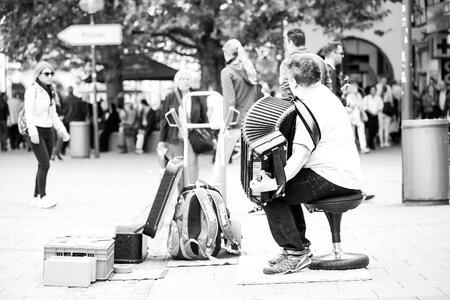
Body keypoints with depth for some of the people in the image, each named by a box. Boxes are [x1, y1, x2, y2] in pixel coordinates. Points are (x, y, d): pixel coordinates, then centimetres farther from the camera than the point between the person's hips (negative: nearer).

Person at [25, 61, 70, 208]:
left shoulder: (50, 92, 11)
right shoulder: (32, 91, -11)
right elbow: (28, 112, -19)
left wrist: (62, 130, 10)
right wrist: (33, 132, -30)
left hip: (48, 131, 7)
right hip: (36, 132, -7)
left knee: (43, 165, 7)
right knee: (45, 164, -16)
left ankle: (36, 197, 15)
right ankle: (43, 198, -11)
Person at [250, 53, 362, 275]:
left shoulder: (312, 108, -19)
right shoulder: (324, 95, 17)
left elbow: (299, 157, -28)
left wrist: (272, 183, -31)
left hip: (332, 179, -11)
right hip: (344, 175, 11)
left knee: (271, 193, -9)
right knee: (284, 186, 24)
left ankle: (295, 254, -5)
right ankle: (300, 246, 26)